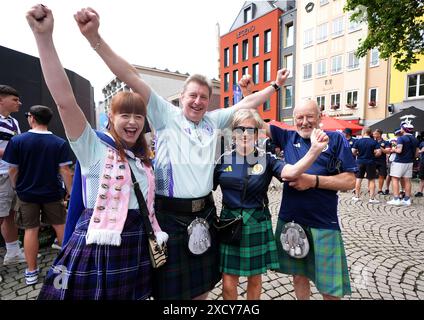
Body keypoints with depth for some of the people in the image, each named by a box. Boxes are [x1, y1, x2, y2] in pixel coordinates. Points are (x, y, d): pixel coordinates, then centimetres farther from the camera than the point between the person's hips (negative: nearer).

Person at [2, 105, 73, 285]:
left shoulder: (17, 141, -10)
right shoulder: (59, 143, -11)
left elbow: (12, 170, -5)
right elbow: (65, 171, -12)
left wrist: (17, 188, 13)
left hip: (27, 194, 0)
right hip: (53, 193, 0)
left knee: (31, 230, 10)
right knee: (60, 226, 14)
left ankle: (31, 272, 20)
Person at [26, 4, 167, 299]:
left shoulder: (143, 159, 8)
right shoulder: (94, 148, -9)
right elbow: (65, 101, -23)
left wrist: (158, 235, 15)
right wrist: (44, 38, -28)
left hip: (137, 245, 6)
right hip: (99, 247, -5)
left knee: (135, 295, 18)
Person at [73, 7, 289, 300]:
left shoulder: (213, 121, 7)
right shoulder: (166, 116, -5)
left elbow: (247, 104, 16)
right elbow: (133, 79, -11)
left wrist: (275, 86, 21)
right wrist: (95, 38, -15)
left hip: (205, 212, 5)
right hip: (170, 214, -4)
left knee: (202, 285, 22)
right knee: (171, 287, 13)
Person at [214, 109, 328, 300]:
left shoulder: (266, 159, -4)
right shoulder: (224, 160, -2)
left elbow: (291, 172, -22)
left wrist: (315, 150, -37)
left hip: (257, 224, 1)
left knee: (255, 279, 17)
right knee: (228, 283, 7)